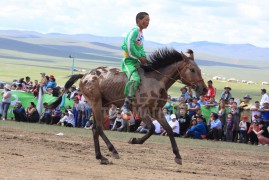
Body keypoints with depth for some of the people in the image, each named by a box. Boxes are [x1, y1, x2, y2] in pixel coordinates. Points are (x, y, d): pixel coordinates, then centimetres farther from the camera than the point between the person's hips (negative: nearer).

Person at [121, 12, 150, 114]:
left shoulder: (141, 34, 19)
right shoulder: (134, 31, -10)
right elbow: (129, 46, -21)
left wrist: (144, 57, 1)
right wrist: (139, 57, -16)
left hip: (137, 62, 10)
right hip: (128, 61, -10)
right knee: (135, 79, -30)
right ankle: (126, 104, -28)